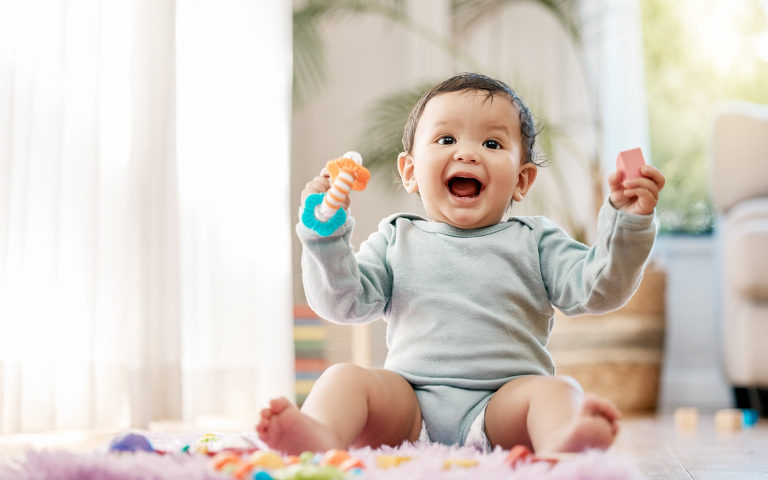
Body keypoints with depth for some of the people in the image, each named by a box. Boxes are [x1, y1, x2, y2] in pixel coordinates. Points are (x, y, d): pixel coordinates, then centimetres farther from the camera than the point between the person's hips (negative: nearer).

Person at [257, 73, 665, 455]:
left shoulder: (534, 242, 14)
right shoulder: (397, 241, 17)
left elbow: (598, 288, 2)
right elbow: (344, 303, 7)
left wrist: (627, 222, -12)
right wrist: (326, 234, -7)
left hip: (503, 403, -1)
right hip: (408, 404, 1)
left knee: (556, 390, -29)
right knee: (345, 379, -22)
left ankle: (563, 446, -61)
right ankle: (320, 437, -52)